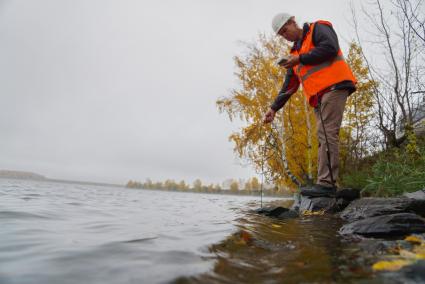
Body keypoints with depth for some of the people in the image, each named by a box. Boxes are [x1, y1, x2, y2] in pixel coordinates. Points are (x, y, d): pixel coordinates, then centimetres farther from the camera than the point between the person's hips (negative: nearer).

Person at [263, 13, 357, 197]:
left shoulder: (318, 28, 9)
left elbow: (330, 48, -13)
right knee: (324, 138, 0)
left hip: (334, 87, -7)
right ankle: (326, 185, 0)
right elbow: (288, 86, 21)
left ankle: (326, 184, -20)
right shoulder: (295, 52, 26)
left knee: (327, 134, -17)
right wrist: (274, 108, 13)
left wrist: (300, 59, -7)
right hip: (319, 98, 8)